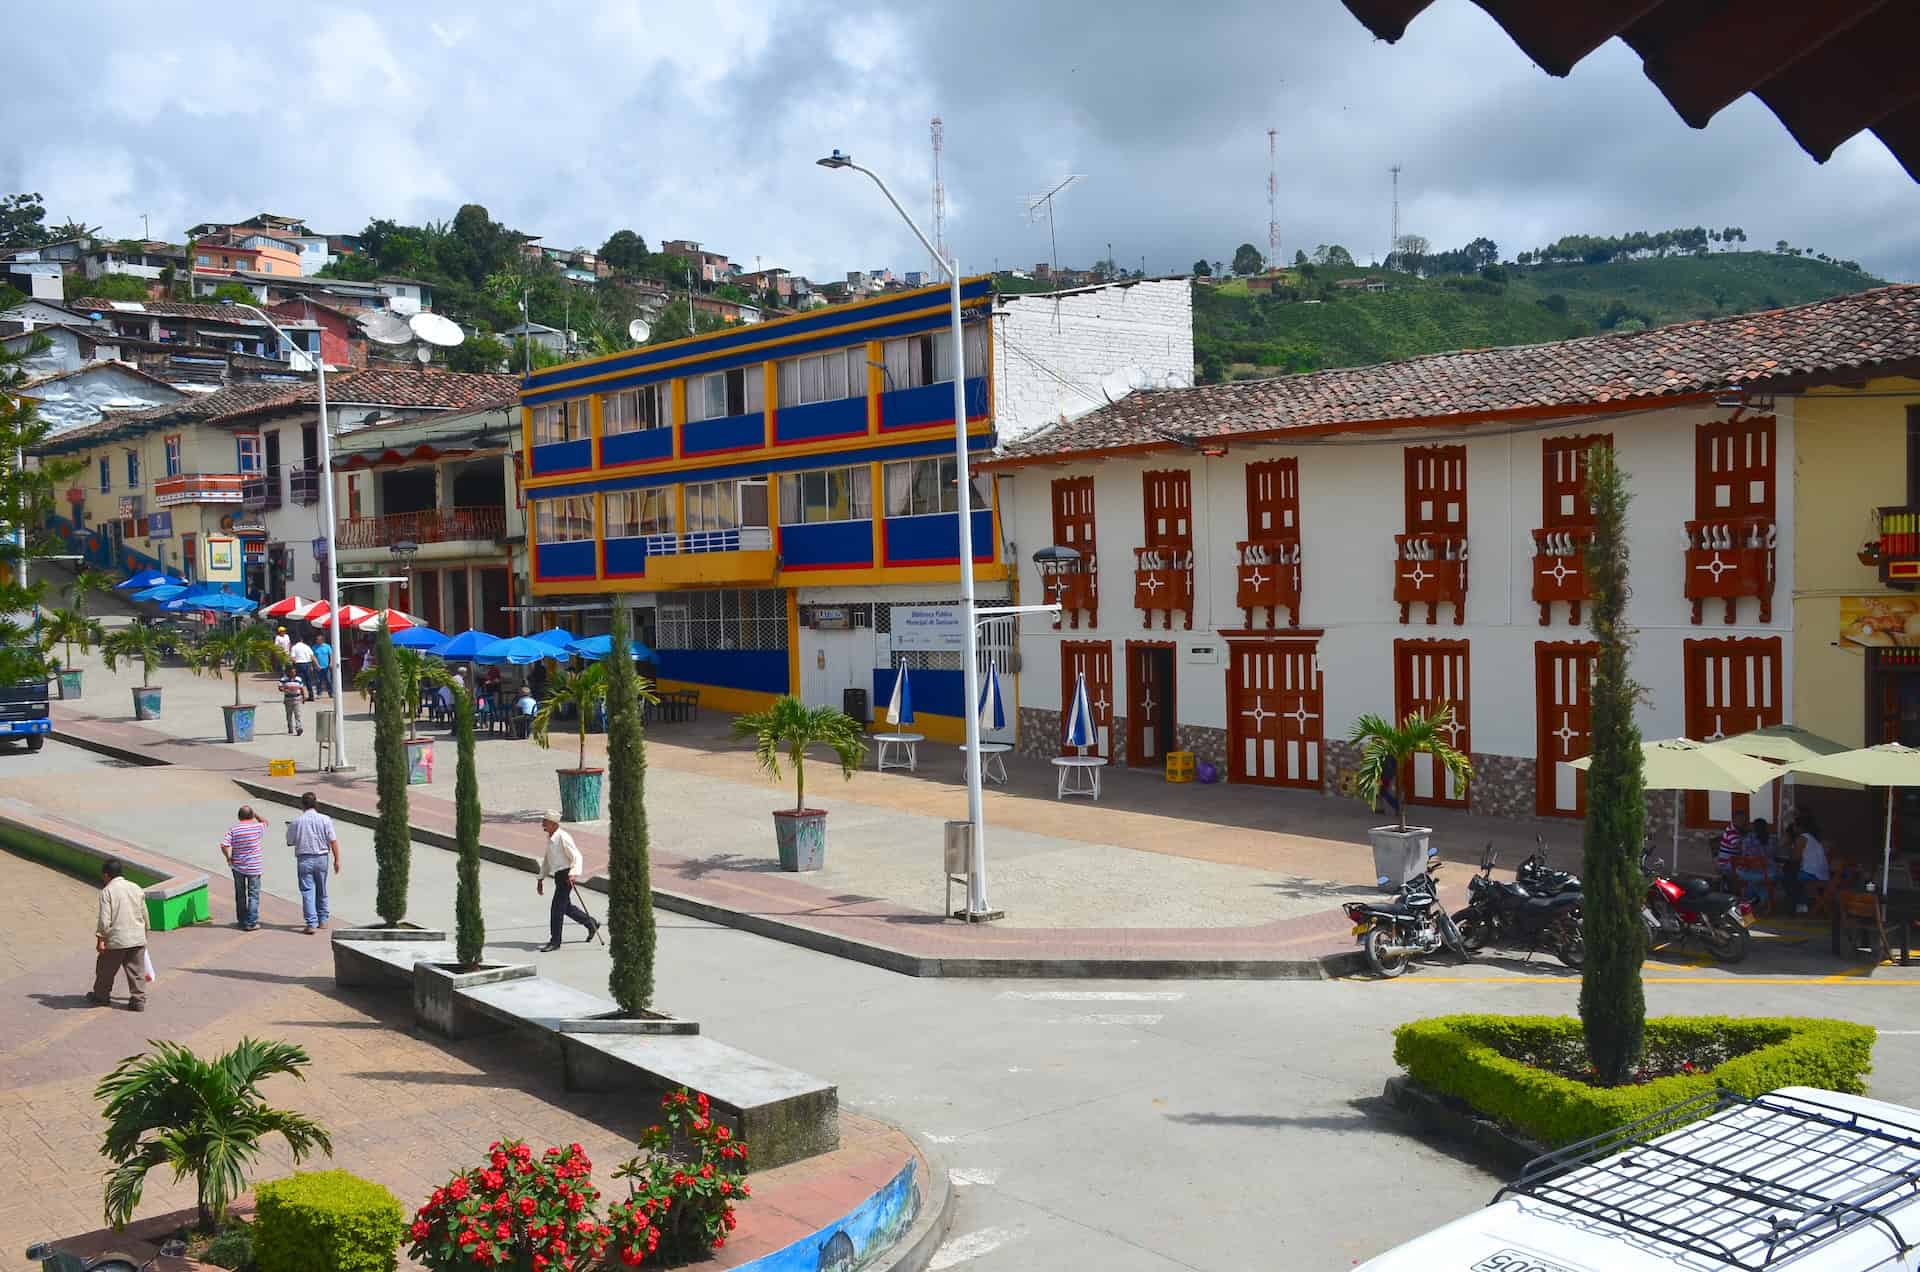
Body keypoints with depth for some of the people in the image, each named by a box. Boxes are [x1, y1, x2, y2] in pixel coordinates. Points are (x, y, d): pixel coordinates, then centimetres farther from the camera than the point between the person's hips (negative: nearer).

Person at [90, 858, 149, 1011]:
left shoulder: (107, 891, -8)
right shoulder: (136, 888, 9)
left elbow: (104, 919, -15)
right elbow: (145, 915, 14)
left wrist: (100, 939, -8)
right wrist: (144, 934, 25)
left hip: (116, 940, -4)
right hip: (138, 939, 4)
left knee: (105, 969, 16)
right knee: (136, 971, 7)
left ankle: (101, 996, 31)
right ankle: (139, 1000, 3)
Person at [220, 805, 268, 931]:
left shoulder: (233, 829, -7)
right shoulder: (256, 827, -9)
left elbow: (224, 845, -15)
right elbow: (265, 822, 14)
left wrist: (228, 858, -1)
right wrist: (255, 813, 14)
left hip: (237, 867, 2)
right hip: (254, 867, -2)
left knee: (240, 894, 16)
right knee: (253, 895, 5)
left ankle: (242, 921, 26)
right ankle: (251, 923, 4)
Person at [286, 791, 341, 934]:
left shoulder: (296, 822, -6)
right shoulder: (325, 819, -5)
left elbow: (290, 842, 3)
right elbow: (333, 841, -7)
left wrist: (290, 827, 22)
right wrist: (337, 860, -1)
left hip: (304, 859, -2)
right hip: (321, 858, 2)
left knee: (307, 891, -1)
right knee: (321, 890, 16)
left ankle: (311, 923, -8)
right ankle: (322, 920, 25)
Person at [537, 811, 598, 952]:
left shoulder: (563, 837, -17)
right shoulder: (550, 838, 11)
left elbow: (576, 856, -22)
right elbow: (547, 860, 22)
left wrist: (573, 873, -35)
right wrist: (541, 878, 22)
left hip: (566, 875, -9)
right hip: (558, 875, 9)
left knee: (557, 907, -8)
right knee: (566, 907, 18)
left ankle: (554, 941, -1)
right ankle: (591, 924, 34)